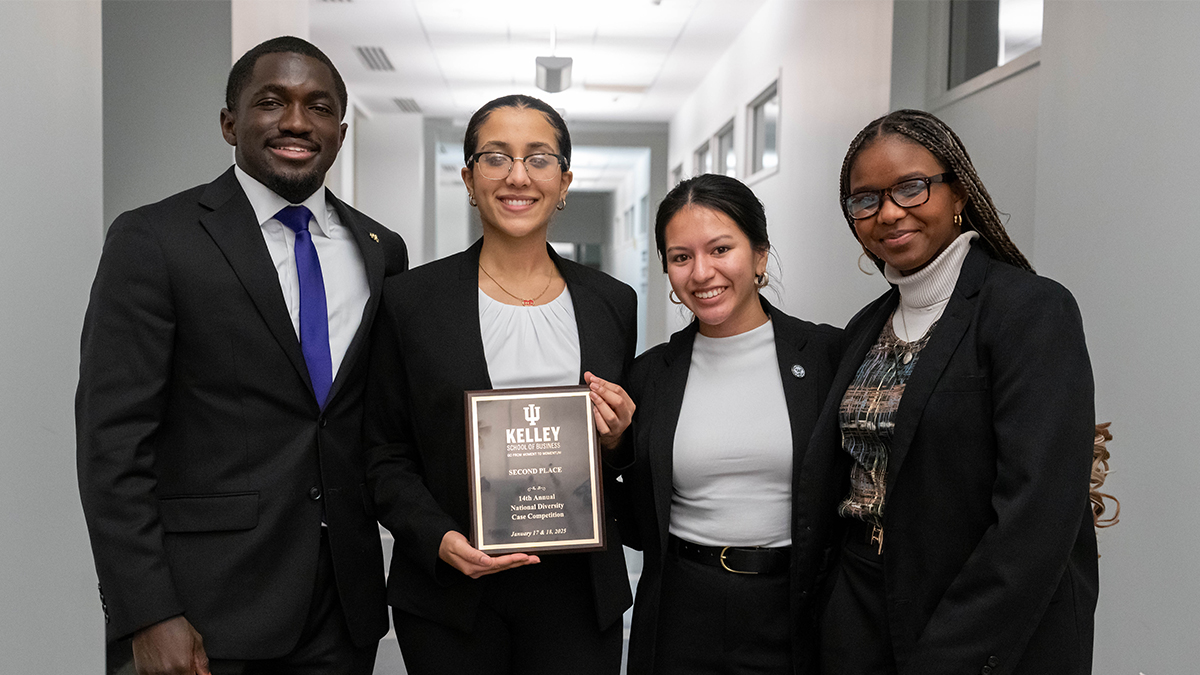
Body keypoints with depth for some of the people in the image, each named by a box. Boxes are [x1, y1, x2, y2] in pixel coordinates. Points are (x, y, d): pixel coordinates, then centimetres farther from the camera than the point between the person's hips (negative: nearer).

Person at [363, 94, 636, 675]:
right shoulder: (411, 300, -3)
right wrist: (438, 538, -15)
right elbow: (385, 455, 0)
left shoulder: (612, 303, 4)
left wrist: (619, 436, -8)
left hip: (580, 593, 2)